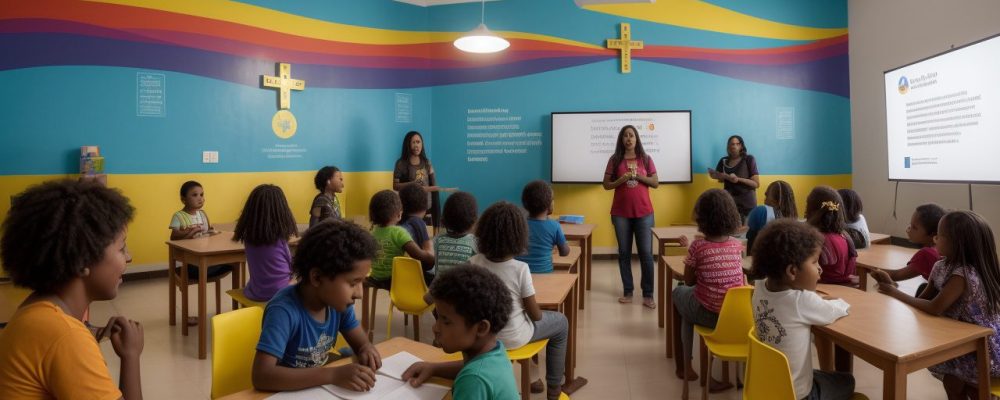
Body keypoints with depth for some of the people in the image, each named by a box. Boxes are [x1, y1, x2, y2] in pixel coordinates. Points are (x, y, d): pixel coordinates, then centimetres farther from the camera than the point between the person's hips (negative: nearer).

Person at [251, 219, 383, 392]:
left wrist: (367, 350, -19)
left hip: (320, 389, 5)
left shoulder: (338, 301, -8)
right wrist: (333, 375, -36)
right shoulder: (284, 311, -24)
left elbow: (360, 342, 3)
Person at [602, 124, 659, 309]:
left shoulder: (646, 159, 5)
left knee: (646, 253, -2)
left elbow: (656, 183, 5)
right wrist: (622, 179, -14)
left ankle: (648, 295, 4)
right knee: (624, 253, 6)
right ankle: (627, 291, 16)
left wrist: (638, 176, -10)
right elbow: (606, 185, 3)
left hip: (643, 212, 0)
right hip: (620, 213, 0)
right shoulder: (615, 160, 4)